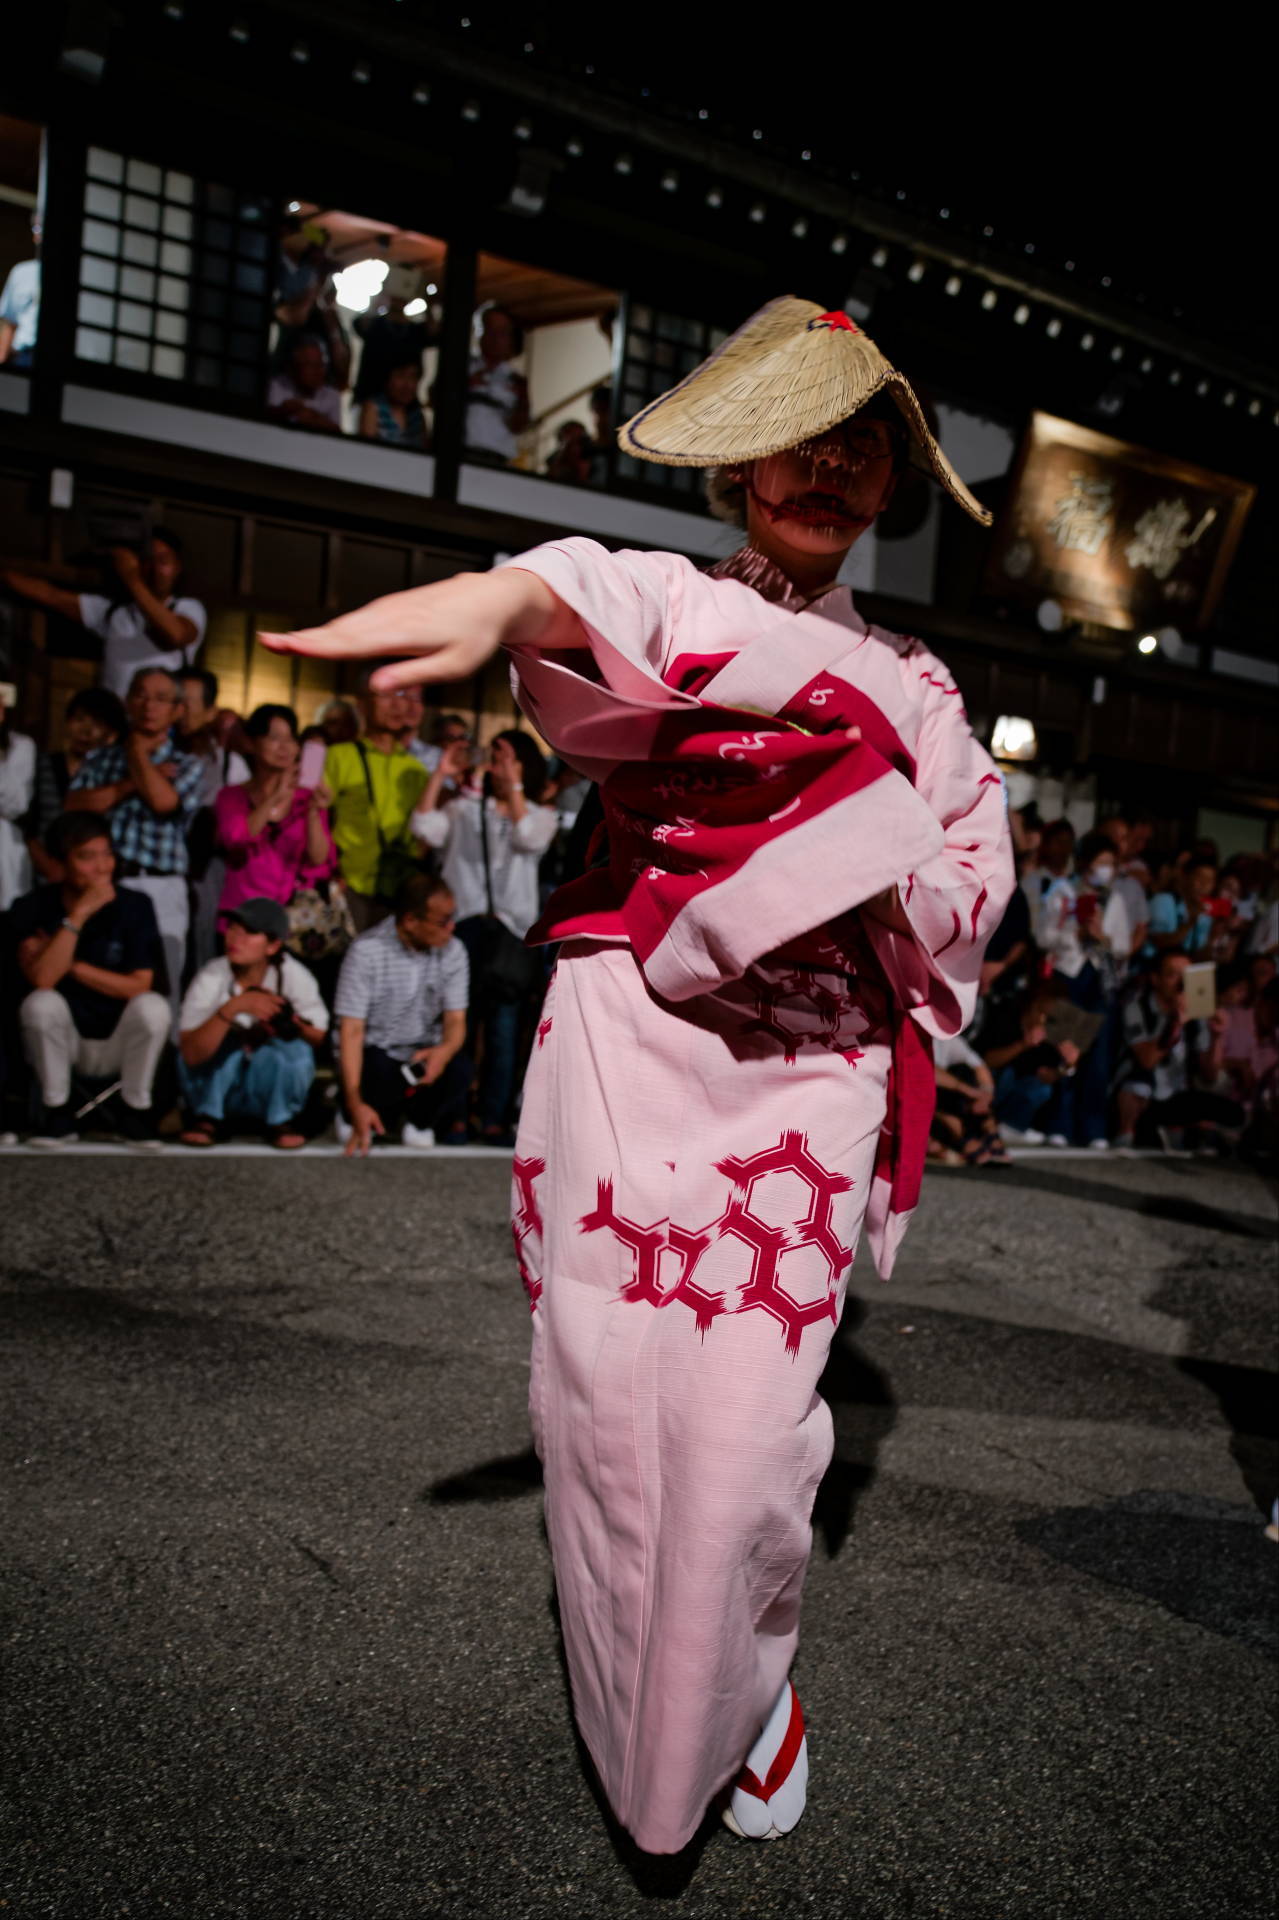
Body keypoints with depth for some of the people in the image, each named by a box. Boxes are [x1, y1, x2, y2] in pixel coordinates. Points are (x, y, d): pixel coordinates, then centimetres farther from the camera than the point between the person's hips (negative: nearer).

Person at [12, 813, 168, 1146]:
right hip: (62, 1044, 0)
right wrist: (79, 914, -29)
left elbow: (140, 986, -15)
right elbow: (42, 979, -25)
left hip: (118, 1045, 0)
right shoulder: (35, 907, -10)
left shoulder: (135, 906, -9)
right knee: (41, 1003, -29)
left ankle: (135, 1110, -7)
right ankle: (59, 1114, -10)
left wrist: (71, 965, -17)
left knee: (153, 1006, -28)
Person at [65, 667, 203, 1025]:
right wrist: (130, 784, -4)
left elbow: (163, 800, -10)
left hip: (158, 889, -2)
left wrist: (138, 750, 5)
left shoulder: (187, 765, 11)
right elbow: (74, 804, 3)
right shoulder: (101, 758, 18)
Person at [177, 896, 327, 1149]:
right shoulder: (211, 979, -22)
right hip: (214, 1085, 0)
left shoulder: (294, 976, -19)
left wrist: (292, 1025, -30)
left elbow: (319, 1037, -8)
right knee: (228, 1039, -29)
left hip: (273, 1088, 0)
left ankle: (281, 1120, -3)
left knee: (296, 1050, -29)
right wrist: (233, 1007, -43)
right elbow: (191, 1055, -32)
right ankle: (207, 1117, -6)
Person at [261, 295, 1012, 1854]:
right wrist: (497, 604, -44)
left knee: (744, 1423, -6)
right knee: (612, 1400, 0)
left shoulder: (913, 688, 17)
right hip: (625, 1041, -1)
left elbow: (977, 883, 15)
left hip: (804, 1070, 1)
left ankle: (750, 1678, 24)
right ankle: (629, 1721, 26)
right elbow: (583, 594, -19)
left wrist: (864, 838, -6)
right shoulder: (669, 602, 7)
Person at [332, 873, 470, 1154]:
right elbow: (351, 1030, -19)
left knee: (458, 1068, -29)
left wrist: (444, 1050, -32)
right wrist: (355, 1103, -30)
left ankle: (419, 1120, 4)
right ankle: (353, 1117, 1)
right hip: (373, 1050, -3)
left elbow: (455, 1020, -5)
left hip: (424, 1053, 3)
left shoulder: (453, 951, -6)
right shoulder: (366, 951, -18)